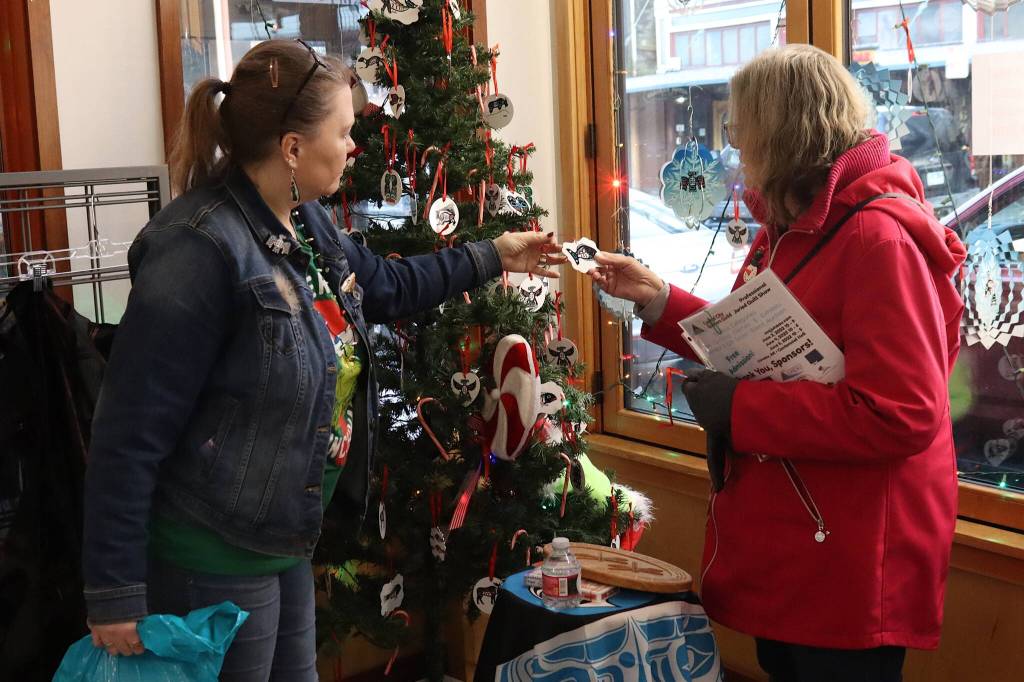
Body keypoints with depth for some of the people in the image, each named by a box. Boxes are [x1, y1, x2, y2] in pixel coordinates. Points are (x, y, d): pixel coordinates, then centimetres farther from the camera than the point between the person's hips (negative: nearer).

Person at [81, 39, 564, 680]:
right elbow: (130, 433, -24)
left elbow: (387, 285, 25)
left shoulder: (307, 223, 3)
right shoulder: (201, 249, -25)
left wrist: (490, 257, 25)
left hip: (285, 543, 9)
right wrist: (115, 593, -21)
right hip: (211, 563, -9)